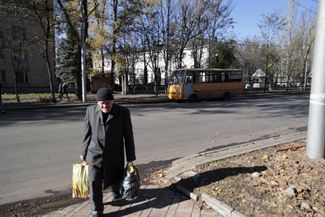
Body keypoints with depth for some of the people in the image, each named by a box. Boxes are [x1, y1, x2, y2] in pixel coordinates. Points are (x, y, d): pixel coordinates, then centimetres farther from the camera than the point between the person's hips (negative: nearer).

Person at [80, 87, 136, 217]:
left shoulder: (123, 112, -10)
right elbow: (87, 134, 4)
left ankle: (116, 192, 52)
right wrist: (83, 153, 8)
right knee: (94, 183, -6)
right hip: (95, 154, 0)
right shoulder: (90, 111, -4)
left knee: (115, 179, 18)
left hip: (115, 155, 0)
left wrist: (130, 158, -3)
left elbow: (128, 136, -5)